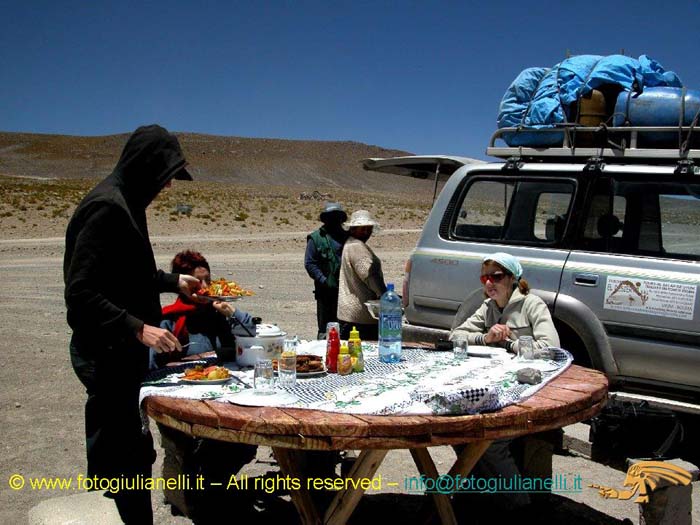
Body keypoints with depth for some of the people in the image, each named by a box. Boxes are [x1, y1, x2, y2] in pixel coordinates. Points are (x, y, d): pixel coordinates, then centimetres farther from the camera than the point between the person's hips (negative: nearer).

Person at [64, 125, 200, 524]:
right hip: (107, 355, -10)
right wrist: (138, 328, -27)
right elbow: (80, 293, -23)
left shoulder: (124, 203, 12)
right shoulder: (107, 207, -18)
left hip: (123, 352, 10)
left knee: (133, 456, 16)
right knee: (116, 463, -1)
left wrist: (173, 281, 29)